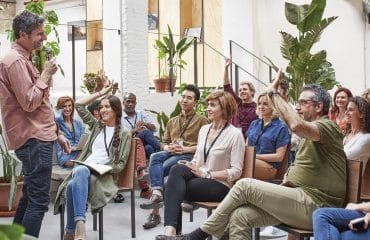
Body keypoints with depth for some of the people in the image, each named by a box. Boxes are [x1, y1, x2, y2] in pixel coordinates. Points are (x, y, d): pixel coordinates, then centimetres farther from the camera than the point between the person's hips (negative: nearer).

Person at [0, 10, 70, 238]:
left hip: (37, 137, 11)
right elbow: (29, 102, -20)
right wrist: (46, 75, -11)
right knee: (39, 200, -10)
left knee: (30, 197, 16)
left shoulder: (23, 60, 19)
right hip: (34, 140, -11)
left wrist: (56, 133, 21)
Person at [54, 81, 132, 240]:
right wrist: (101, 93, 20)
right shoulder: (96, 126, 24)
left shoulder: (124, 134, 11)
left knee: (73, 185, -37)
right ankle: (79, 224, -51)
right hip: (83, 168, 3)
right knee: (81, 172, -40)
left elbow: (121, 164, 5)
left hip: (103, 174, -3)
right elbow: (78, 105, 21)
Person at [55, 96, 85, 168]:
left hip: (79, 153, 4)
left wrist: (75, 147, -7)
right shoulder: (58, 122, 9)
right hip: (65, 156, -4)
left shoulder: (78, 123, 22)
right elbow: (57, 117, -18)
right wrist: (60, 110, 5)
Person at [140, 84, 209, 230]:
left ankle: (155, 212, -27)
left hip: (189, 156, -5)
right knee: (155, 157, -31)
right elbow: (165, 142, 26)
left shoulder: (202, 120, 10)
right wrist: (168, 147, 1)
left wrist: (186, 149, -13)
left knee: (158, 170, -29)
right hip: (171, 153, 5)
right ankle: (156, 193, -43)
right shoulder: (172, 121, 28)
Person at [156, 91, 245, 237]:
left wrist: (206, 173, -17)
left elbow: (236, 171, -11)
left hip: (220, 185, -6)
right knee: (177, 169, -27)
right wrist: (190, 165, -3)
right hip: (199, 179, 6)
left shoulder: (235, 134, -9)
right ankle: (171, 229, -29)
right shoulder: (204, 129, 13)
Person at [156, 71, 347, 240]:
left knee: (245, 185, -17)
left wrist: (274, 93, -16)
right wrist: (290, 175, 8)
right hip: (299, 200, 9)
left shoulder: (327, 127, -6)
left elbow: (297, 125, -29)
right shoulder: (310, 133, 26)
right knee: (240, 216, -13)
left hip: (313, 205, -9)